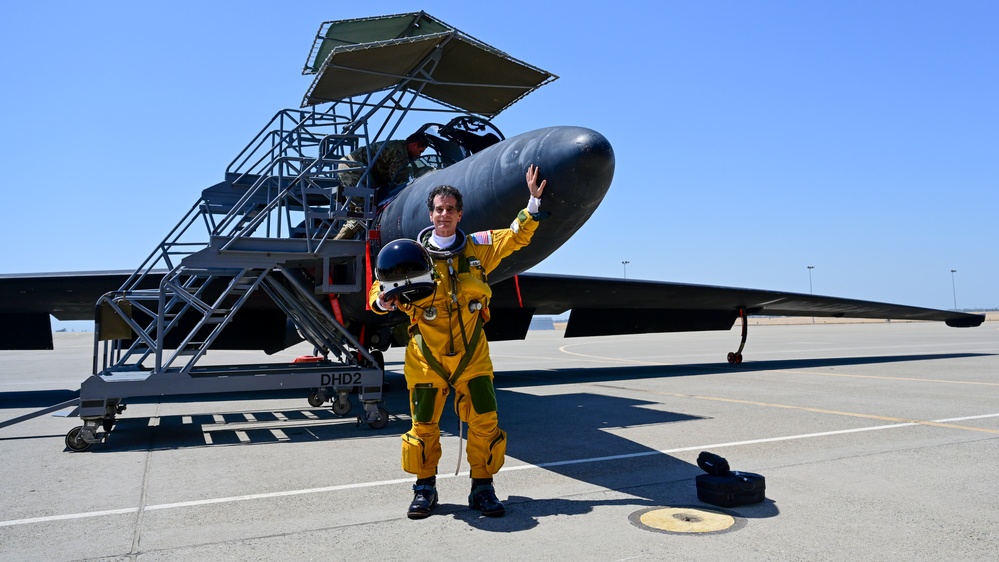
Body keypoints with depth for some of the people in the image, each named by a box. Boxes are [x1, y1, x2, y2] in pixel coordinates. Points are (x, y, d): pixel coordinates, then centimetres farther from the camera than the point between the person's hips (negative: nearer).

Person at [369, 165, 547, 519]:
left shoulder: (479, 247, 5)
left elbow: (517, 236, 15)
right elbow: (382, 290, 3)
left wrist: (533, 202, 7)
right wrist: (383, 300, -20)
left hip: (472, 355, 2)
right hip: (426, 357, -1)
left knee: (484, 422, 1)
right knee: (424, 426, 6)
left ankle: (482, 487, 19)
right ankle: (424, 489, 25)